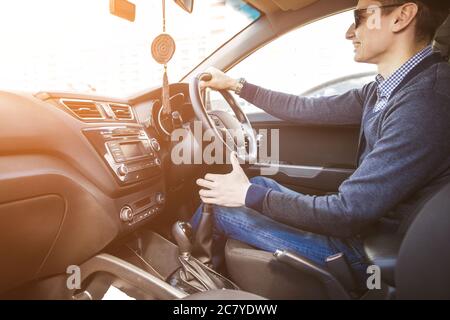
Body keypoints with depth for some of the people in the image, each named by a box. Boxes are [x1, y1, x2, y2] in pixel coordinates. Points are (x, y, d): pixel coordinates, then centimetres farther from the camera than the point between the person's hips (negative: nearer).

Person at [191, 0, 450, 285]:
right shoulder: (389, 89, 2)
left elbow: (349, 213, -28)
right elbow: (305, 109, 9)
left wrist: (249, 195, -19)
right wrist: (236, 85, 16)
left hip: (367, 249, -8)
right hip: (362, 220, 8)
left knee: (220, 206, -5)